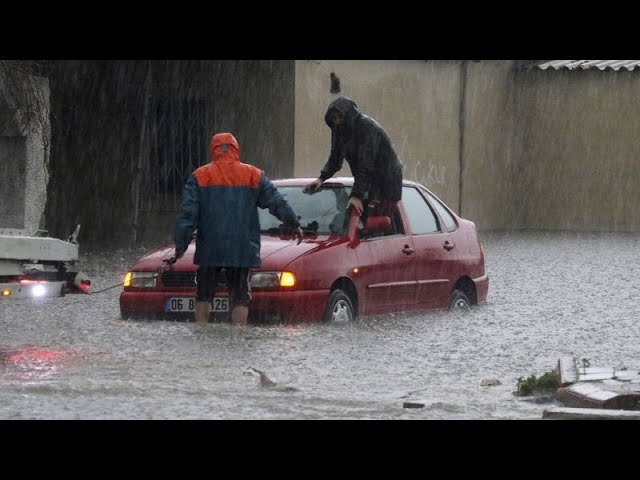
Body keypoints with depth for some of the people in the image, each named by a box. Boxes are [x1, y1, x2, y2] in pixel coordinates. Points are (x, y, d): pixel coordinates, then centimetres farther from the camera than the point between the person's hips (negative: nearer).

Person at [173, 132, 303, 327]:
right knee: (240, 296, 4)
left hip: (209, 251, -1)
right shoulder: (253, 175, 6)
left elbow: (188, 214, -2)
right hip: (243, 250, 1)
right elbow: (277, 203, 10)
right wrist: (294, 225, 23)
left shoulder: (199, 177, 3)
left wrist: (180, 245, -2)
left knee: (204, 294, 9)